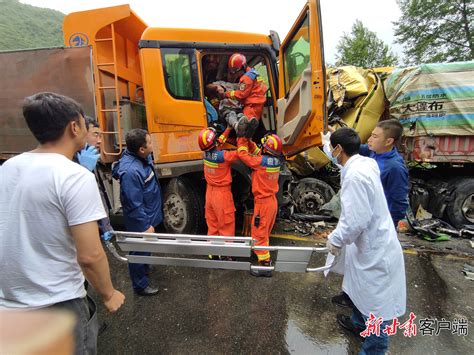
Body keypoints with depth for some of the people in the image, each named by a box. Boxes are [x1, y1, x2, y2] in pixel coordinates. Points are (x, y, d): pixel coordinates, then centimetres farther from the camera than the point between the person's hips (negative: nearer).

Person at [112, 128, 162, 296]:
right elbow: (135, 205, -28)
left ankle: (144, 268, 53)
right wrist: (145, 226, -21)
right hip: (140, 221, -9)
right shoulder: (131, 171, -34)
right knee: (139, 251, 11)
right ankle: (140, 285, 30)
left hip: (149, 214, 9)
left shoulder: (142, 157, -6)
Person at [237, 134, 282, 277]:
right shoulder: (276, 161, -1)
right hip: (272, 201, 8)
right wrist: (248, 141, 8)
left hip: (263, 203, -8)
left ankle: (265, 265, 9)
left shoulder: (262, 161, -23)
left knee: (258, 234, 3)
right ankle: (264, 254, 42)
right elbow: (257, 153, 12)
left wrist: (242, 139, 1)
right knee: (264, 232, 24)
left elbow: (243, 154, -12)